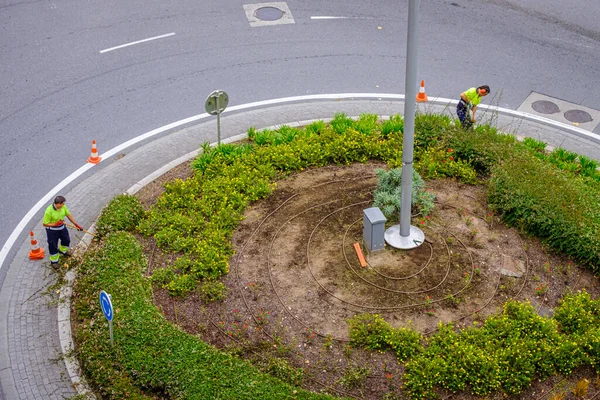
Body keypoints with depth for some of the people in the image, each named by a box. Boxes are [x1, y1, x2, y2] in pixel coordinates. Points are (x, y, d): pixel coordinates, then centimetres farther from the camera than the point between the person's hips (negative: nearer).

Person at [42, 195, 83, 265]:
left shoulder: (63, 207, -15)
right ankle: (54, 261, 29)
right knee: (53, 245, 7)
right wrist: (55, 224, -33)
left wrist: (76, 224, 3)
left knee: (66, 240, 26)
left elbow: (68, 215, 1)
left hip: (62, 227, 7)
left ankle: (63, 250, 58)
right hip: (52, 230, -7)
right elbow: (45, 224, -23)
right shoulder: (49, 211, -33)